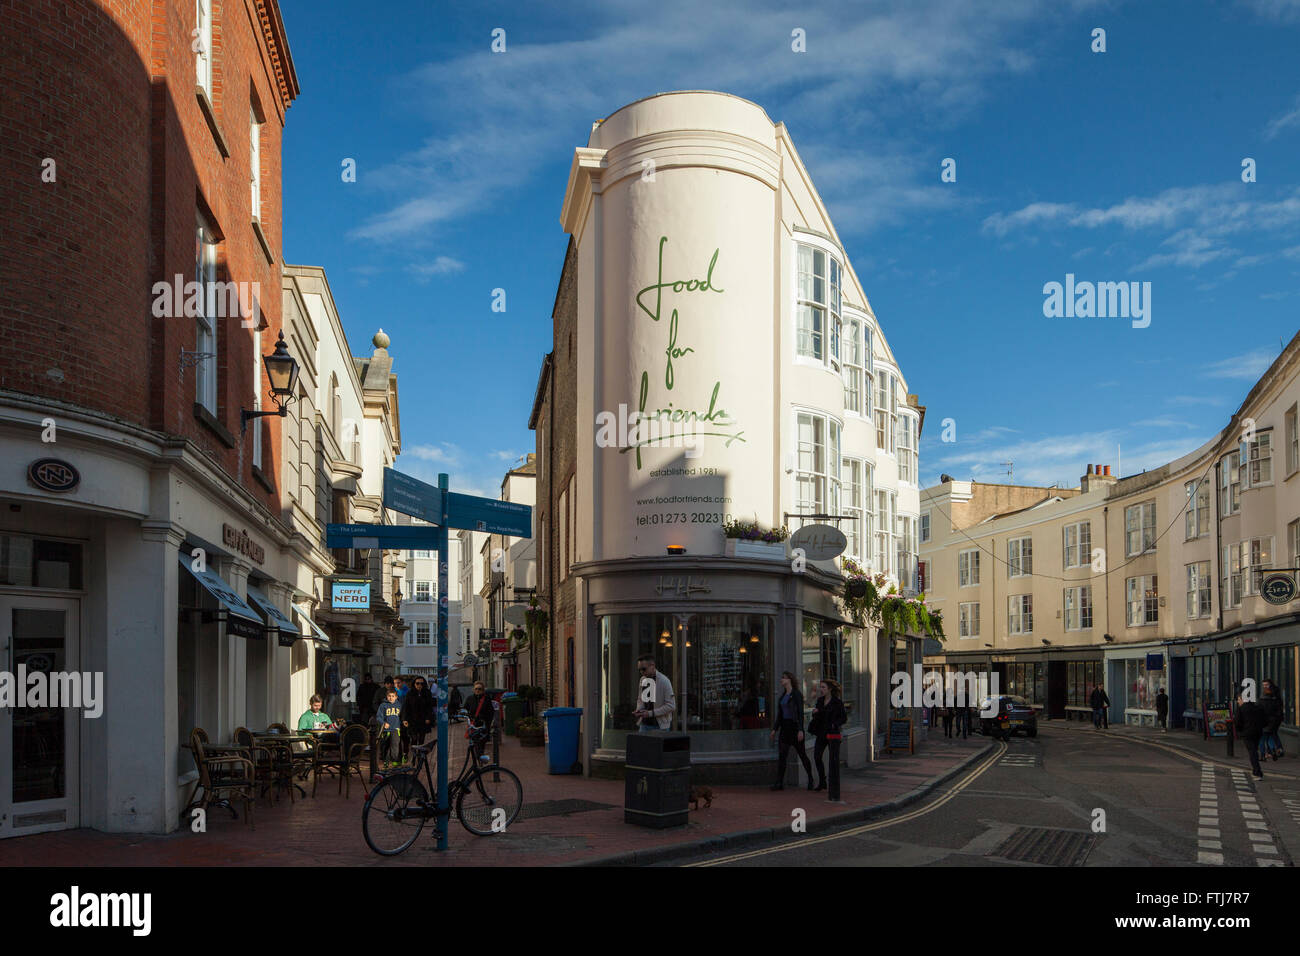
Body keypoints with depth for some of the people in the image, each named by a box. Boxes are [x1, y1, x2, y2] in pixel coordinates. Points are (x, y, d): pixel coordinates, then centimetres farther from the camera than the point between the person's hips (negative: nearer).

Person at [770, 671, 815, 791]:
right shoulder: (783, 695, 14)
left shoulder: (797, 694, -9)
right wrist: (775, 729, 13)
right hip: (785, 727, 7)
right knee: (781, 755, -4)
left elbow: (800, 712, -15)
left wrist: (800, 730, -21)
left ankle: (811, 780, 21)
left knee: (802, 754, 5)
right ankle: (779, 783, -7)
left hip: (794, 726, -7)